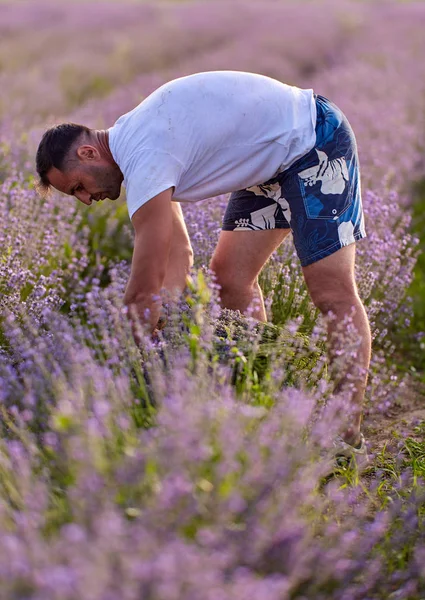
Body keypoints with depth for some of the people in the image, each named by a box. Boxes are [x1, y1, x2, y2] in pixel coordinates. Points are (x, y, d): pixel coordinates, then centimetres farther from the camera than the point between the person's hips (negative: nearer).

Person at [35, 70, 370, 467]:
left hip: (314, 140, -10)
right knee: (228, 277, 7)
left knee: (332, 294, -12)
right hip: (271, 162, 10)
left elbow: (144, 291, -26)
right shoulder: (131, 140, 3)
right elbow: (178, 254, 3)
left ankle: (348, 438, -8)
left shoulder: (145, 158, -27)